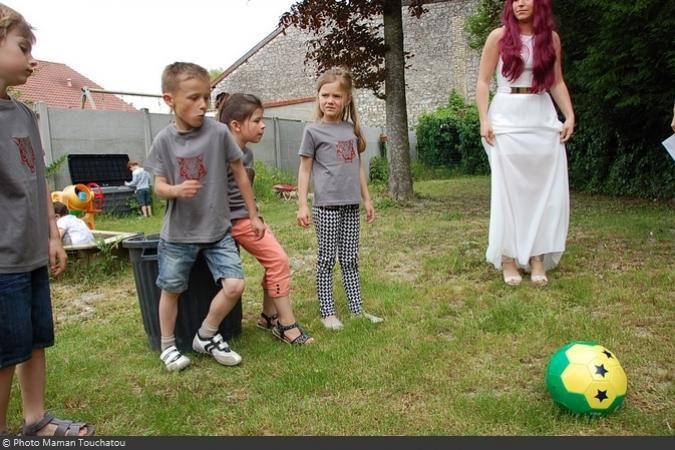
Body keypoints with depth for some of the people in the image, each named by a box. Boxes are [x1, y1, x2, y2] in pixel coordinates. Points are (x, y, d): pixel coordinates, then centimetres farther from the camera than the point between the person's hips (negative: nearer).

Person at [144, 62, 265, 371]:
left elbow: (239, 173, 2)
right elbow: (159, 186, -3)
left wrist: (253, 215, 7)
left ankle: (206, 337, 17)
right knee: (171, 290, 11)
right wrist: (176, 190, -28)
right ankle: (168, 346, 34)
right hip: (179, 232, 0)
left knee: (234, 285, -7)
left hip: (217, 230, 0)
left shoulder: (218, 132, -9)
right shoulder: (165, 140, -7)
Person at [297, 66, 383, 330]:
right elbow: (305, 170, -2)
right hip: (326, 205, -5)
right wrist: (302, 205, -8)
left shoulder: (352, 128, 11)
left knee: (350, 259, 11)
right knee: (327, 259, 3)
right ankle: (327, 313, 12)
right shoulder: (313, 131, -3)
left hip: (351, 204, 5)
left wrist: (367, 200, 15)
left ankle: (357, 309, 20)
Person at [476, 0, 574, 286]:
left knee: (547, 189, 2)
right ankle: (509, 258, 7)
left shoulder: (551, 37, 11)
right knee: (508, 190, -2)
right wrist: (484, 120, -9)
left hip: (544, 119, 4)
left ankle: (538, 258, 12)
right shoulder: (499, 36, 2)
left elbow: (557, 82, 15)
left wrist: (569, 115, 3)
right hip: (507, 120, -3)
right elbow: (483, 82, 1)